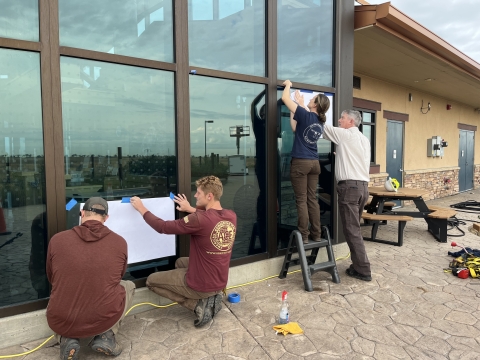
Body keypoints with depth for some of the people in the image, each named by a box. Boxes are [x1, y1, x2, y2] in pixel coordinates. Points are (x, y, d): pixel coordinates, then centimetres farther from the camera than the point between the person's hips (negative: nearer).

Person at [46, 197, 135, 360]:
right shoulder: (119, 242, -5)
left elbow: (52, 279, 14)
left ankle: (67, 340, 10)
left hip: (61, 323, 2)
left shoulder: (57, 240, -5)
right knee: (128, 286, 27)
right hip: (104, 320, -2)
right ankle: (106, 336, 11)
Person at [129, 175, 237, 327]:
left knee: (151, 280, 13)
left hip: (201, 285, -7)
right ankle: (210, 297, 13)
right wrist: (190, 209, 20)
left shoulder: (199, 220, -26)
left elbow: (163, 227, -16)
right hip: (220, 283, 7)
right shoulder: (231, 216, -5)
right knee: (180, 262, 32)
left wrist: (142, 209, -3)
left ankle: (199, 304, 2)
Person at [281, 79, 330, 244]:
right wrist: (301, 104, 32)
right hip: (314, 162, 7)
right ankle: (316, 234, 15)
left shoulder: (305, 115, -11)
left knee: (301, 200, -1)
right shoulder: (321, 122, 8)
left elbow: (285, 98, -7)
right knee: (312, 199, 11)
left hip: (300, 162, -6)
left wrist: (288, 84, 13)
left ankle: (304, 236, 3)